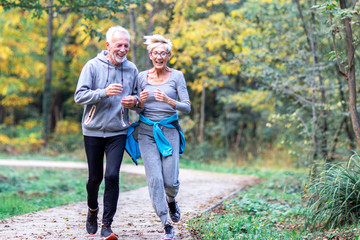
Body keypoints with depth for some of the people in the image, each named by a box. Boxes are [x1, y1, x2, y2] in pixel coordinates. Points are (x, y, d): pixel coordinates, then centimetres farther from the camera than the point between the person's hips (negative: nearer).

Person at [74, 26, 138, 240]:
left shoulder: (131, 69, 4)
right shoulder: (93, 66, -6)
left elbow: (137, 95, 17)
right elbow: (79, 96, -11)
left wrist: (134, 101, -7)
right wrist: (104, 92, -26)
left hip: (118, 132, 1)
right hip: (93, 131, -1)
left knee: (112, 176, -12)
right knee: (95, 177, 9)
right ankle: (93, 210, 39)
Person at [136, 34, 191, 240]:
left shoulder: (176, 76, 0)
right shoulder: (142, 77, 5)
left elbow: (187, 107, -6)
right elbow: (138, 109, 9)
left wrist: (168, 101, -24)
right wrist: (141, 101, -14)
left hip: (169, 130, -1)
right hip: (147, 132, 1)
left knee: (170, 181, -7)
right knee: (155, 179, -10)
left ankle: (171, 201, 31)